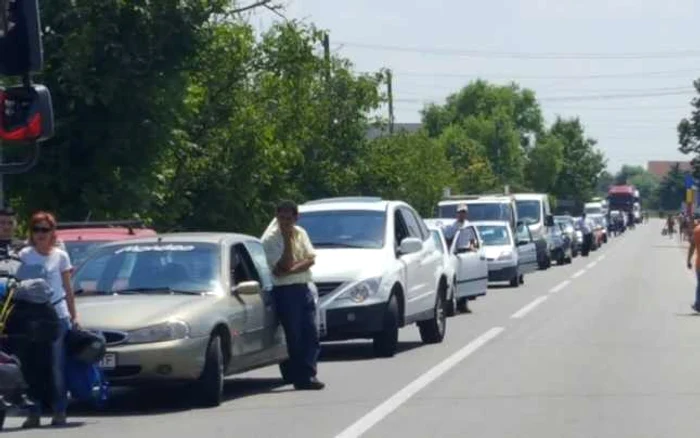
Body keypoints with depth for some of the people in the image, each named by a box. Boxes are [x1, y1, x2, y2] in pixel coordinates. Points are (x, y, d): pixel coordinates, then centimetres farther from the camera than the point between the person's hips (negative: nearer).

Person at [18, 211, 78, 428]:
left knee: (57, 366, -2)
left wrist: (74, 316, 8)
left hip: (57, 315, 0)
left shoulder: (60, 256, 8)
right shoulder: (24, 255, 6)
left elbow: (68, 289, 11)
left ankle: (59, 412, 3)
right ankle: (34, 413, 0)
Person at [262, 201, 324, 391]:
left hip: (303, 288, 6)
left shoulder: (300, 233, 11)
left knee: (311, 335, 0)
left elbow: (311, 259, 1)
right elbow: (284, 265, -16)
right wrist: (287, 239, -18)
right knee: (293, 337, -6)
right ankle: (299, 377, -1)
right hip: (285, 291, -6)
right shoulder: (270, 238, -8)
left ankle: (307, 375, 1)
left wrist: (292, 269, -15)